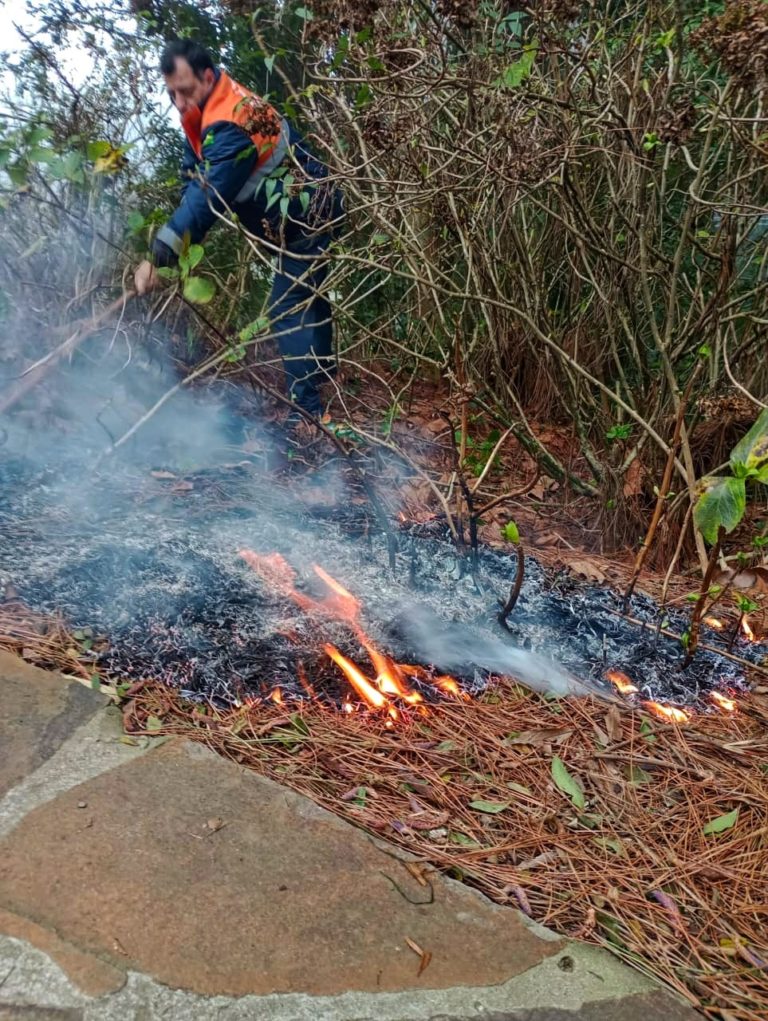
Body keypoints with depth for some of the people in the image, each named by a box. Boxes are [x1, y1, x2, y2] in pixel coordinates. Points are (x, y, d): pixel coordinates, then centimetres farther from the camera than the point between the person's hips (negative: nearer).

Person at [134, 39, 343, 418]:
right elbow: (193, 176, 3)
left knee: (288, 308, -16)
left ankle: (307, 406, -15)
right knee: (305, 294, 23)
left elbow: (207, 198, -39)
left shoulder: (229, 125, -31)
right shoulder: (205, 108, 0)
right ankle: (321, 369, 42)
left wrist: (157, 258, -41)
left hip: (307, 215, -11)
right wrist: (182, 233, -11)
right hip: (300, 213, 11)